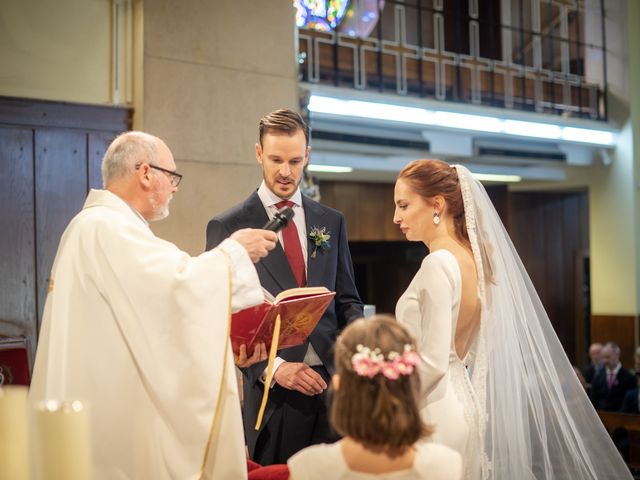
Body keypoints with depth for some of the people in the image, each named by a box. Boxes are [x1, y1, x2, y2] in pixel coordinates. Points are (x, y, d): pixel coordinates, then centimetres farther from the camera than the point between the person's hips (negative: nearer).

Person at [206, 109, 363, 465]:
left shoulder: (332, 222, 12)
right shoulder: (227, 228, 0)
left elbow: (347, 300, 15)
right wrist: (273, 367, -15)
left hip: (333, 382, 3)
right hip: (271, 388, -3)